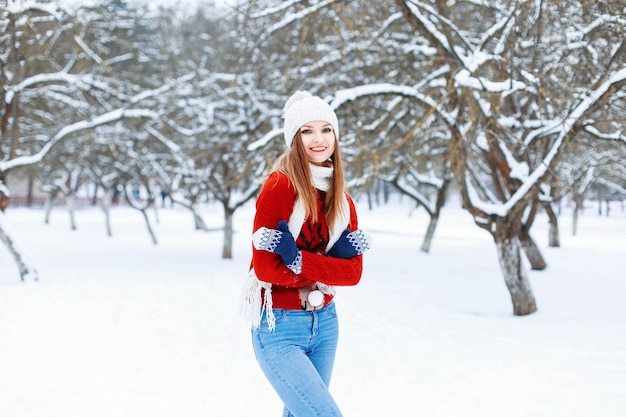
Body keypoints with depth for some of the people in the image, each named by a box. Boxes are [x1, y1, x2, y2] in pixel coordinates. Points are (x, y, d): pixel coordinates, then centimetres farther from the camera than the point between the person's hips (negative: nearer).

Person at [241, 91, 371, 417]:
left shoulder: (342, 200, 7)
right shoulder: (279, 186, -12)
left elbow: (353, 272, -4)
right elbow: (266, 268, -17)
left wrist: (298, 260, -18)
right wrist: (331, 263, -15)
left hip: (325, 322, 6)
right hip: (279, 328, -6)